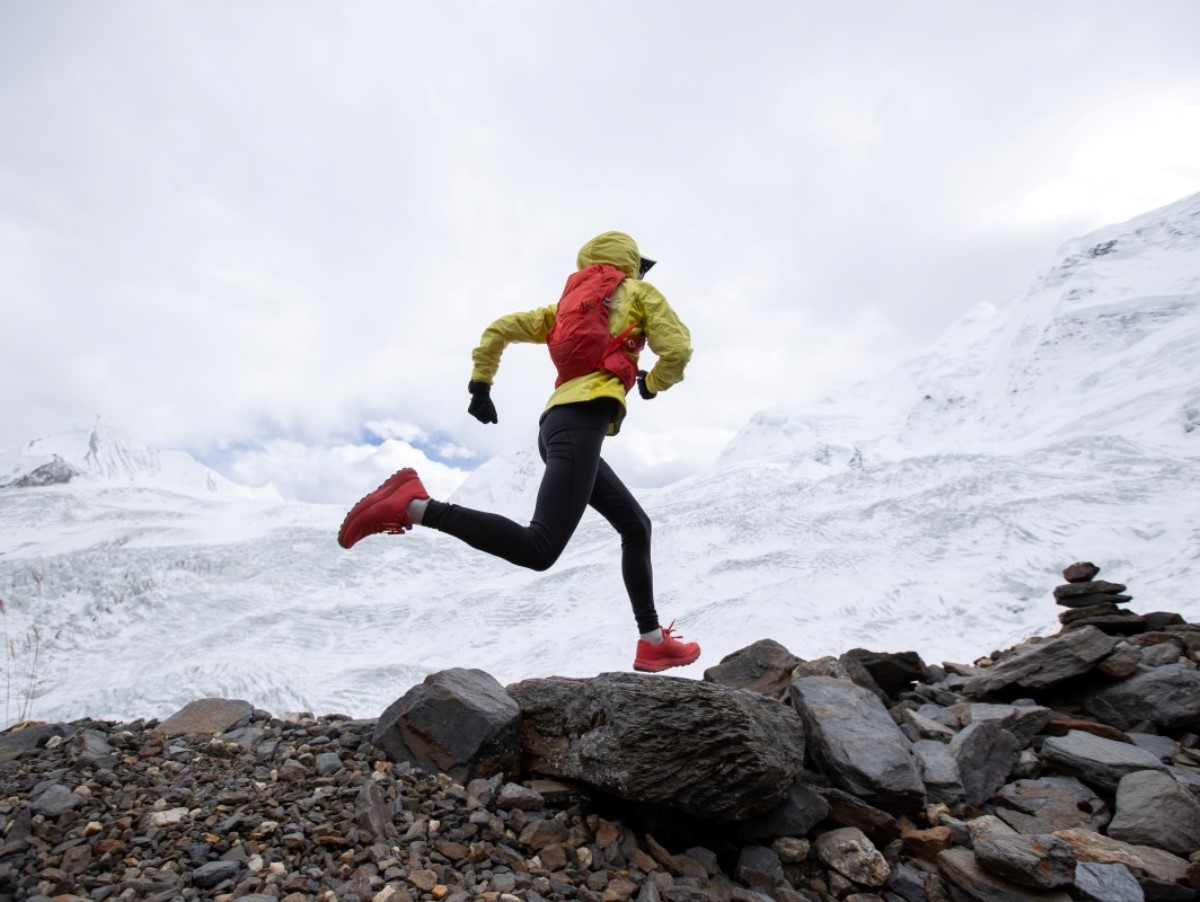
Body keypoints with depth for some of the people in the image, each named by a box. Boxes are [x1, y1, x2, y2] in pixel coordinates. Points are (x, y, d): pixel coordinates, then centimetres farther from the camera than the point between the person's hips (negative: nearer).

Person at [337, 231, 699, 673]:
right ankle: (413, 505, -26)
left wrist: (480, 385, 25)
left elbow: (499, 328, 22)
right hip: (582, 419, -8)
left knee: (636, 526, 18)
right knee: (538, 549, -22)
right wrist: (652, 384, 22)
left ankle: (653, 641, 20)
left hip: (557, 424, 8)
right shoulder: (641, 293, 16)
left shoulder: (568, 304, 30)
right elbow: (677, 351, 3)